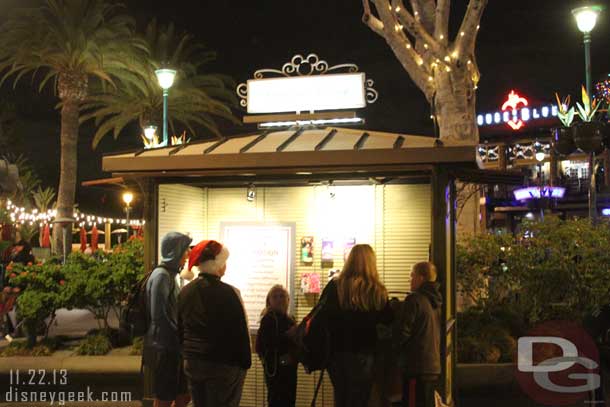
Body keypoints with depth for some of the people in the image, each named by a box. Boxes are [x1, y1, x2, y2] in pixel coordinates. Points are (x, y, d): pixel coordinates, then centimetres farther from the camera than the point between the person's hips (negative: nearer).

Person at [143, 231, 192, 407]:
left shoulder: (170, 274, 11)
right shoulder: (161, 275, -16)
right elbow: (159, 316, -20)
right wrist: (179, 338, -13)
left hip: (172, 347, 9)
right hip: (164, 348, -9)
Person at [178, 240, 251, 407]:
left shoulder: (185, 292, 4)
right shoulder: (228, 293, -16)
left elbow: (180, 329, 12)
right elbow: (240, 332, -13)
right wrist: (245, 363, -2)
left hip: (192, 363, 6)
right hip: (223, 365, -6)